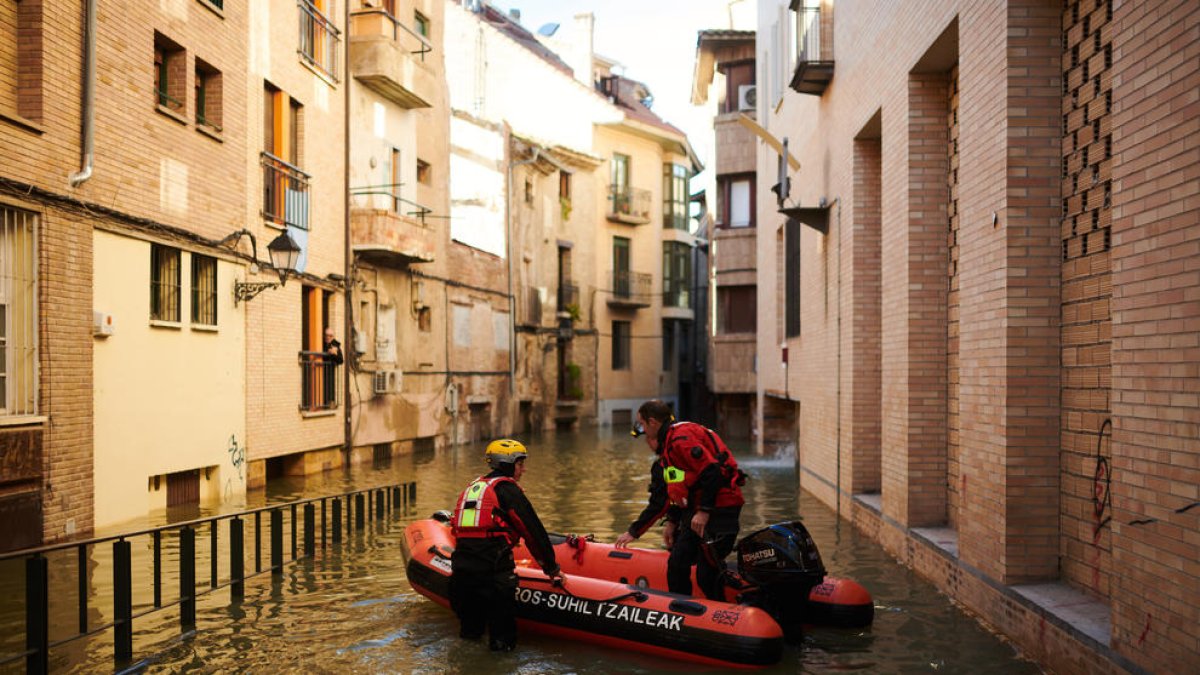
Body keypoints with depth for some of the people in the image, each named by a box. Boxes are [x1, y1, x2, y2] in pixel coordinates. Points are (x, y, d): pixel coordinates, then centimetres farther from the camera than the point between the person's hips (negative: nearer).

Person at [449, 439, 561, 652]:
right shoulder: (507, 488, -2)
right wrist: (552, 568, 3)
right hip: (492, 568, -8)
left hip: (461, 562, 8)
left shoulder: (473, 486, 22)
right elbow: (533, 530, -3)